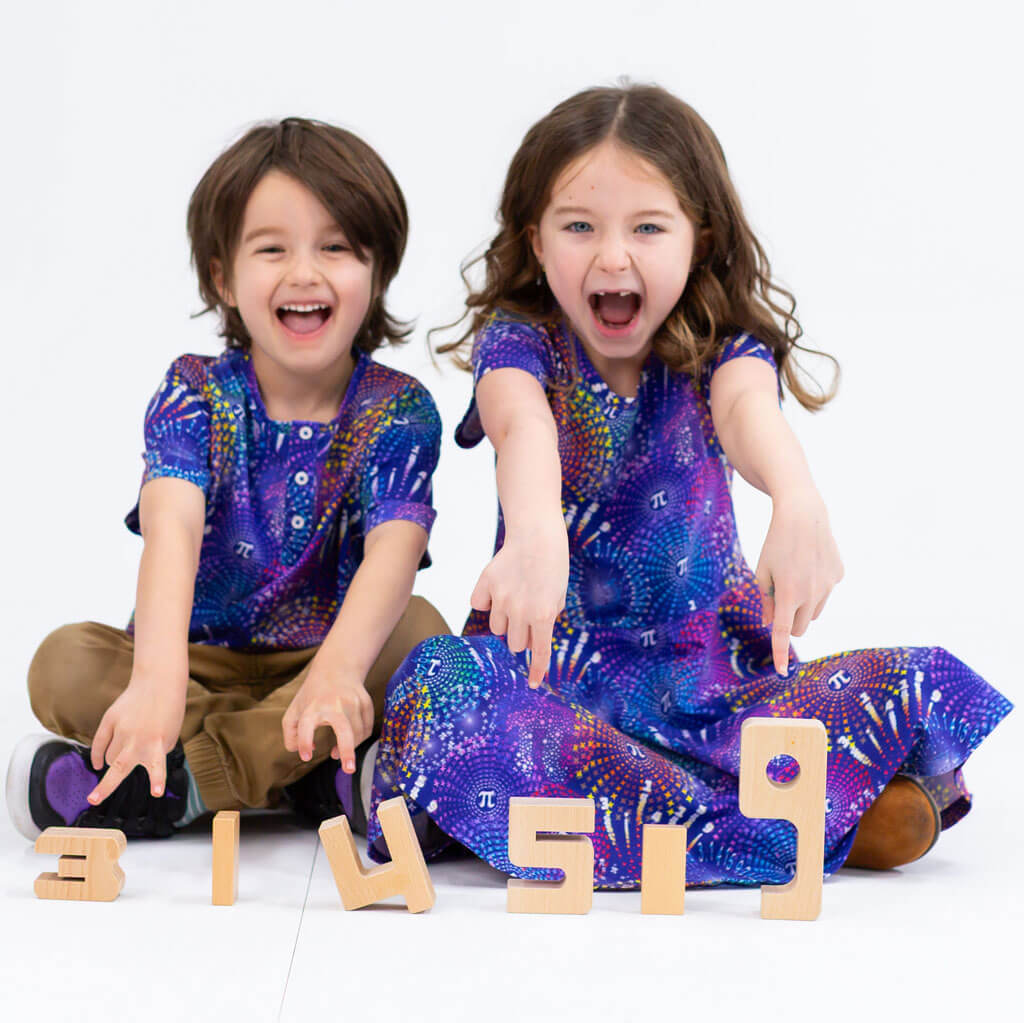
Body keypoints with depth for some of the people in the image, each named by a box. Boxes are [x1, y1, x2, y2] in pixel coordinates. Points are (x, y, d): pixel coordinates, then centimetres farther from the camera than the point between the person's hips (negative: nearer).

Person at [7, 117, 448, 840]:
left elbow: (393, 550, -25)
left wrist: (337, 669, -48)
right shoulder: (196, 394, -7)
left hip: (328, 659, 0)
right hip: (199, 663, 0)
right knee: (64, 664, -24)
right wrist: (157, 677, -47)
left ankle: (183, 781, -29)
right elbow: (173, 527, -27)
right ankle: (317, 776, -29)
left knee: (417, 630, -29)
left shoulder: (400, 412, -7)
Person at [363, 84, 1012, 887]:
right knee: (444, 685, -35)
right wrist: (534, 534, -53)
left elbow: (747, 406, -27)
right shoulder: (519, 342, -4)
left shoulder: (721, 347, -2)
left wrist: (798, 501, -52)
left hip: (714, 663, 1)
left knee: (924, 690, -20)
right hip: (554, 662, -1)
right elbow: (520, 422, -28)